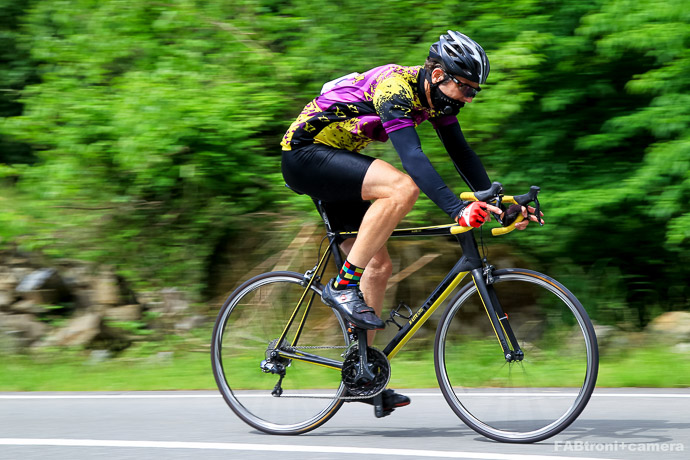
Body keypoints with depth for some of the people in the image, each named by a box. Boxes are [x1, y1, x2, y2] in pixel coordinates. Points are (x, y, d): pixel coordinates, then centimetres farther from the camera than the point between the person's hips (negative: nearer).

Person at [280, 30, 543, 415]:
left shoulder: (435, 95, 2)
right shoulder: (396, 89, -26)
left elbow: (461, 152, 5)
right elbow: (413, 156, -38)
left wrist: (496, 202, -6)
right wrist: (457, 209, -47)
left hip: (333, 160, 10)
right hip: (305, 155, -10)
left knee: (379, 265, 4)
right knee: (402, 188, -30)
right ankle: (343, 286, -20)